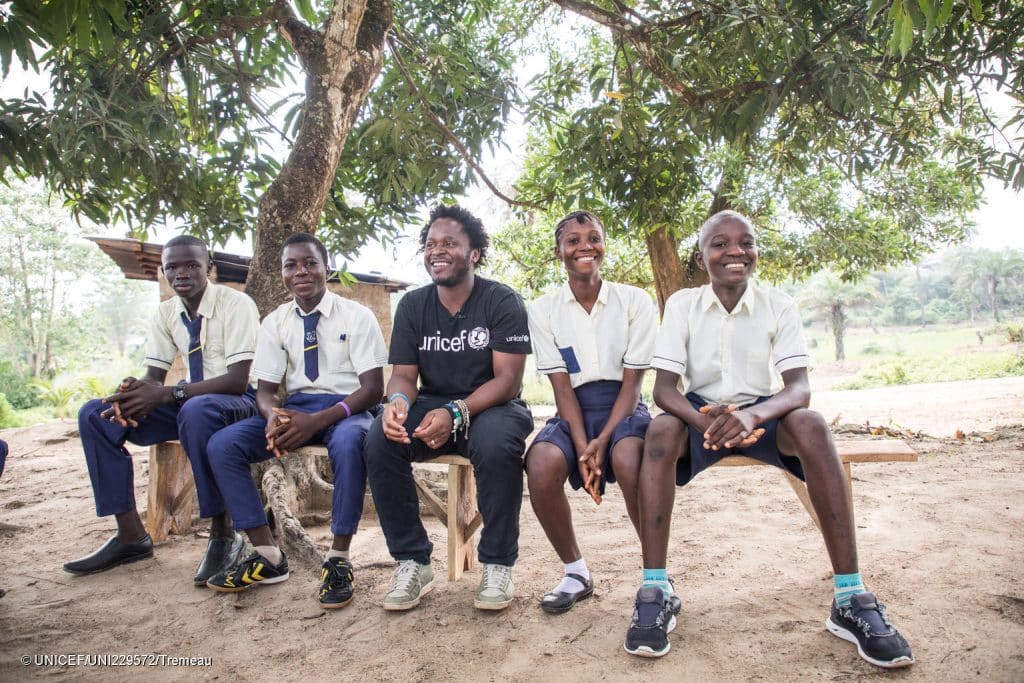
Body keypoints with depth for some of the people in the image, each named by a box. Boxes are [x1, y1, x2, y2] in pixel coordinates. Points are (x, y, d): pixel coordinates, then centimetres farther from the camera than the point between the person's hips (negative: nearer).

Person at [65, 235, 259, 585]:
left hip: (238, 401, -7)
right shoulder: (167, 312, 5)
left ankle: (223, 534, -24)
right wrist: (132, 391, -19)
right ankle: (131, 535, -2)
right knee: (94, 414, -6)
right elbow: (154, 375, 6)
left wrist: (166, 394, -30)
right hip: (189, 399, 7)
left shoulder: (236, 304, -15)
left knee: (196, 410, -41)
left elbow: (237, 380, -23)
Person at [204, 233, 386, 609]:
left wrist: (317, 421, -27)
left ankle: (339, 559, -22)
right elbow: (265, 388, 6)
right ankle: (267, 555, -7)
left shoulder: (356, 316, -6)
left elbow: (373, 388, -12)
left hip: (346, 408, -4)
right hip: (295, 407, 5)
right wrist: (273, 415, -21)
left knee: (348, 442, -39)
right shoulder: (275, 322, 7)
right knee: (222, 445, -16)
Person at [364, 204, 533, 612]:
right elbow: (403, 375, 2)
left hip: (490, 407, -3)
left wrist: (456, 412, -32)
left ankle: (498, 565, -14)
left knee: (496, 445, -37)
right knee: (379, 441, -26)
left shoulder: (502, 302, -7)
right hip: (432, 406, 4)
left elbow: (508, 379, -15)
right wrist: (398, 401, -25)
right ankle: (413, 561, -10)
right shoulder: (412, 306, 5)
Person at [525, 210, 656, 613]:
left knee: (628, 459, -36)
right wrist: (582, 447, -19)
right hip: (573, 412, 2)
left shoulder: (635, 301, -1)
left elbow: (632, 380, -5)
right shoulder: (543, 310, 2)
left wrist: (603, 440, -20)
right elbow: (562, 385, -4)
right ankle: (575, 572, -5)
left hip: (623, 408, -1)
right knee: (542, 465, -30)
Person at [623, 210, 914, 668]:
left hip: (760, 413, 1)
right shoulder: (681, 304, -7)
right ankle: (654, 592, -32)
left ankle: (851, 598, -28)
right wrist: (706, 422, -36)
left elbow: (799, 387, -15)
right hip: (701, 413, 0)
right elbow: (664, 388, -14)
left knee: (811, 424, -32)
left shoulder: (779, 305, -6)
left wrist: (754, 415, -39)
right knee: (661, 430, -34)